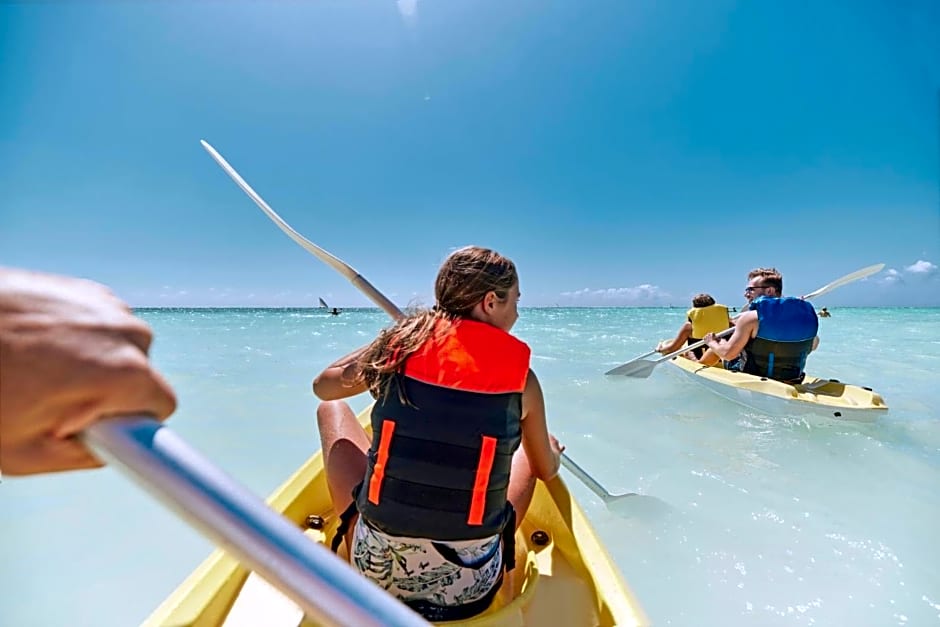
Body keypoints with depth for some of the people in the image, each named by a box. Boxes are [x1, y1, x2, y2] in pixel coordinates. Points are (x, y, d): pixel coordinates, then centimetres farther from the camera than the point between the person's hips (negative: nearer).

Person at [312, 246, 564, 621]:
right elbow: (547, 471, 7)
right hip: (471, 588, 1)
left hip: (377, 572, 1)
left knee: (333, 411, 17)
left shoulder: (398, 346, -10)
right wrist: (553, 451, 30)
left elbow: (323, 387, 10)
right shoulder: (522, 379, -10)